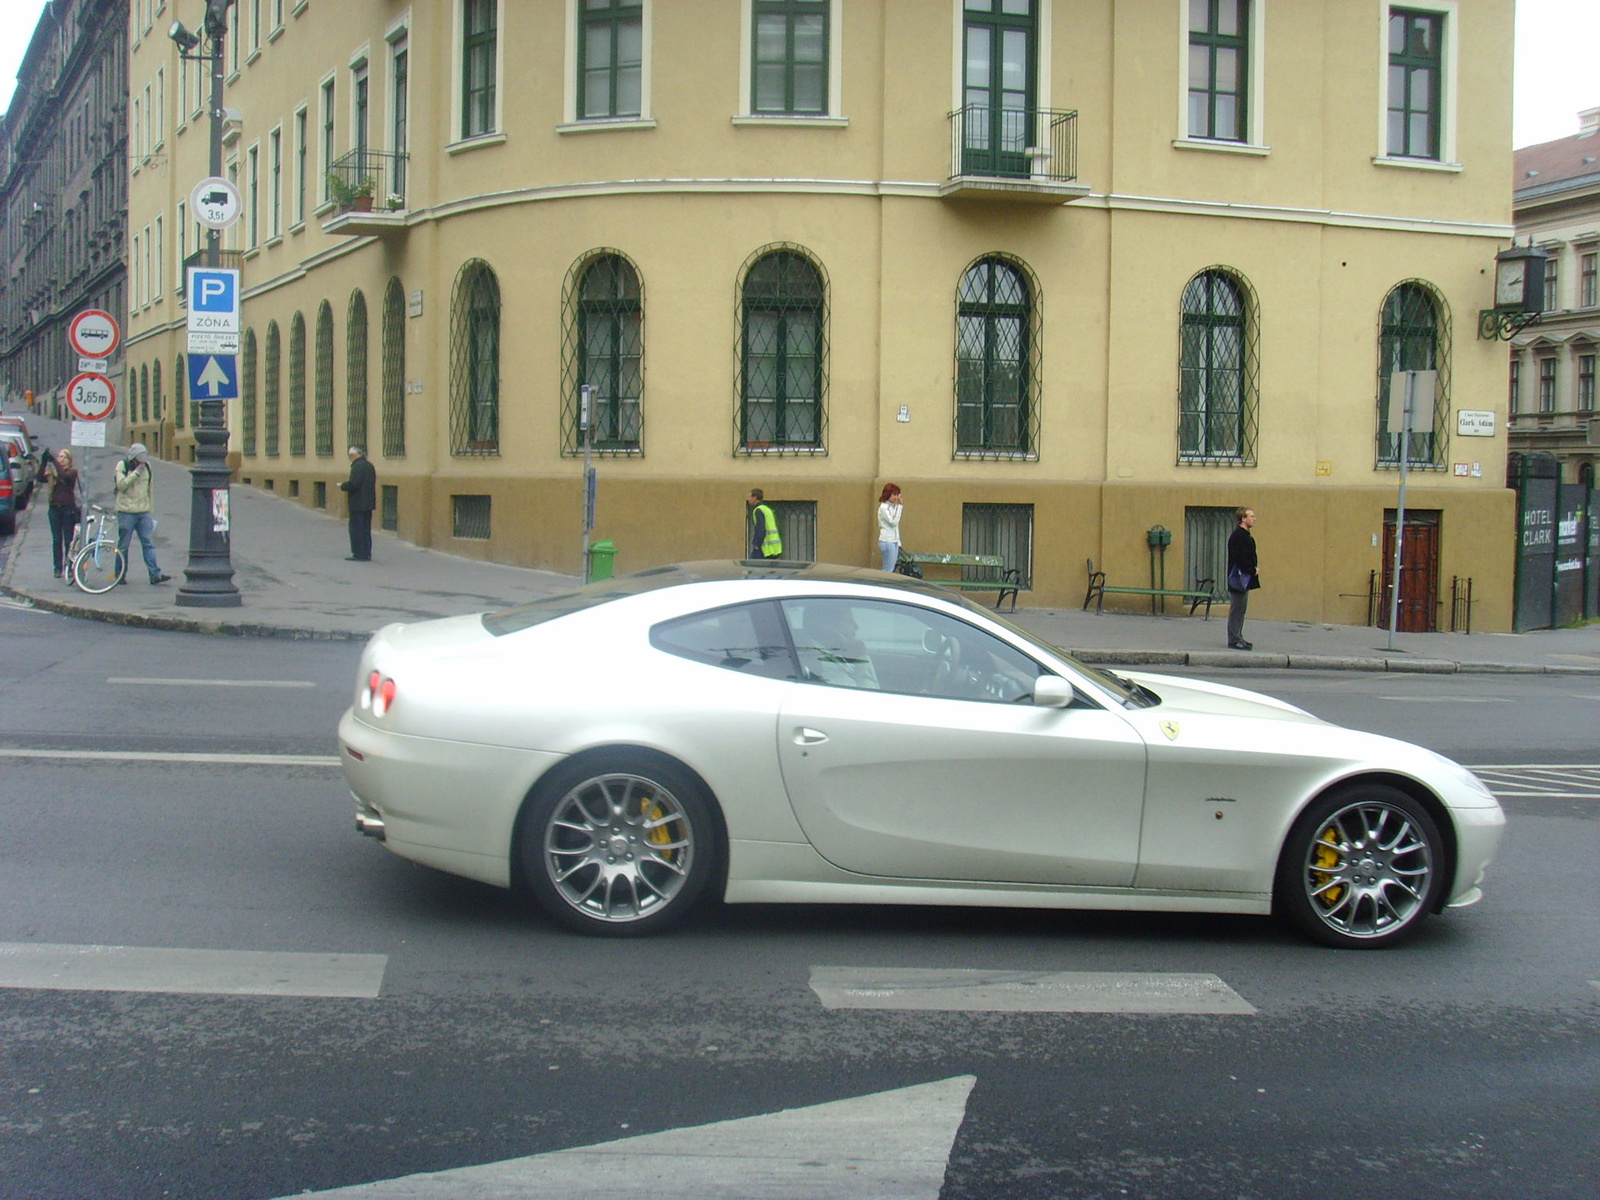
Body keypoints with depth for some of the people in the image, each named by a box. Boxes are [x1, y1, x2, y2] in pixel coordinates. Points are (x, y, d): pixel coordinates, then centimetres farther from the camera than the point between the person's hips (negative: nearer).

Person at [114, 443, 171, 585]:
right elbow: (121, 484, -18)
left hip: (143, 512, 4)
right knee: (123, 545, 3)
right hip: (126, 512, -4)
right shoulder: (122, 466, -3)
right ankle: (120, 575, 12)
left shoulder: (146, 466, 11)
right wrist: (136, 472, -20)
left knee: (149, 543, -2)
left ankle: (155, 574, -4)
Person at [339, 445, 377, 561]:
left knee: (356, 528, -3)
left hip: (358, 503, -9)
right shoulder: (370, 466, 13)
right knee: (366, 529, 12)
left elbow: (353, 484, -23)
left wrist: (343, 486, -3)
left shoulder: (357, 466, -15)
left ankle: (358, 554, -2)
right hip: (368, 503, 9)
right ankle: (366, 553, 15)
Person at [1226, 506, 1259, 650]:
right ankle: (1234, 640, -4)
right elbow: (1240, 558, -22)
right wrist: (1253, 570, -13)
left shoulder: (1245, 535, 16)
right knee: (1237, 610, -7)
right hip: (1238, 577, -11)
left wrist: (1253, 569, 3)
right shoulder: (1238, 536, -16)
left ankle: (1237, 638, 20)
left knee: (1240, 609, 14)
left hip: (1244, 578, 11)